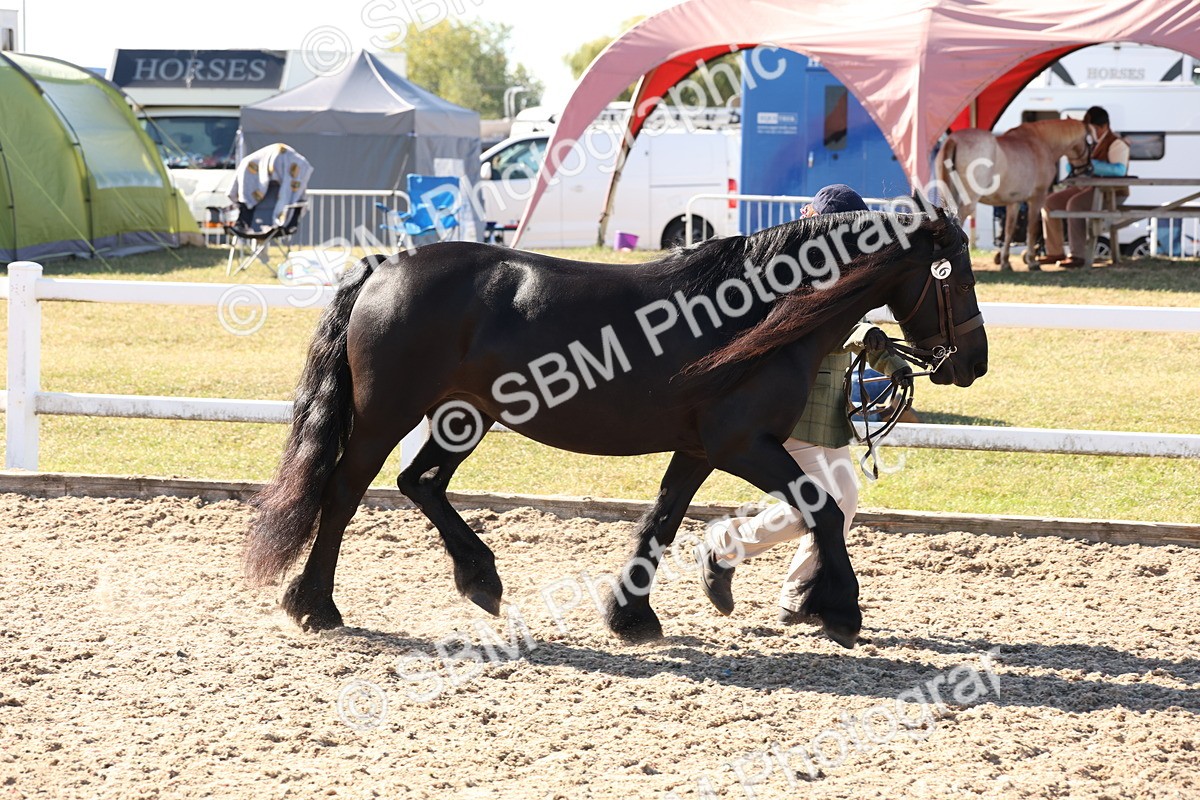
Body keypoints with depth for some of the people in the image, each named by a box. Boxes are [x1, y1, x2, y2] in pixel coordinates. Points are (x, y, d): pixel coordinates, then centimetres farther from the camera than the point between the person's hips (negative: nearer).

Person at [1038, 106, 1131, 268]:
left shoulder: (1116, 144, -10)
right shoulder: (1093, 143, 19)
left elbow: (1120, 170, -28)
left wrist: (1092, 165, -31)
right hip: (1086, 187, 10)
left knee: (1075, 204, -35)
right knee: (1049, 202, -1)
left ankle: (1077, 255, -34)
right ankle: (1055, 252, -2)